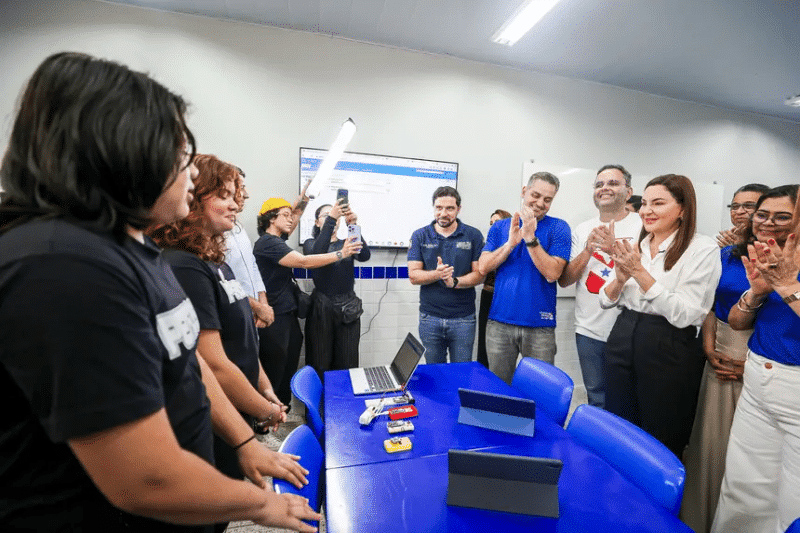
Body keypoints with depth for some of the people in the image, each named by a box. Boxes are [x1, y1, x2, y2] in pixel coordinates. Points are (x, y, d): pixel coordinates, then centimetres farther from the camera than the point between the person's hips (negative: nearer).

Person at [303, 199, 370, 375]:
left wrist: (354, 226, -22)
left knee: (347, 365, 4)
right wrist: (330, 218, -24)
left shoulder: (347, 244, 13)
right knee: (320, 366, 3)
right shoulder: (311, 243, 7)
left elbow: (365, 255, -8)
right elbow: (316, 255, -18)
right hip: (321, 308, -2)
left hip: (348, 308, 2)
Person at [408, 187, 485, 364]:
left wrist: (454, 282, -20)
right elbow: (413, 276, -4)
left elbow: (479, 274, -3)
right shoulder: (419, 236, 2)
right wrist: (437, 274, -22)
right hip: (429, 317, 1)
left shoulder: (473, 235, 1)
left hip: (463, 318, 0)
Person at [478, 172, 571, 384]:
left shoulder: (558, 228, 1)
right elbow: (483, 267, -2)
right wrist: (511, 242, -13)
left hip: (539, 326, -1)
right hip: (500, 321, 2)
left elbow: (552, 273, -11)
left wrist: (530, 238, -18)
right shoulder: (500, 227, 7)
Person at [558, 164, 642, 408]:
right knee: (596, 398, 17)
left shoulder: (644, 226, -2)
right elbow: (564, 280, 2)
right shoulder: (582, 230, 8)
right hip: (589, 331, 3)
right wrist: (588, 251, -14)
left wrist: (615, 250, -26)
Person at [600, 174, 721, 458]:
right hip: (622, 341, 5)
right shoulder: (634, 246, 7)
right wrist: (620, 279, -13)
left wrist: (640, 273, -20)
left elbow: (685, 314, -18)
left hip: (670, 352, -5)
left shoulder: (703, 249, -9)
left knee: (661, 445, 12)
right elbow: (606, 300, 7)